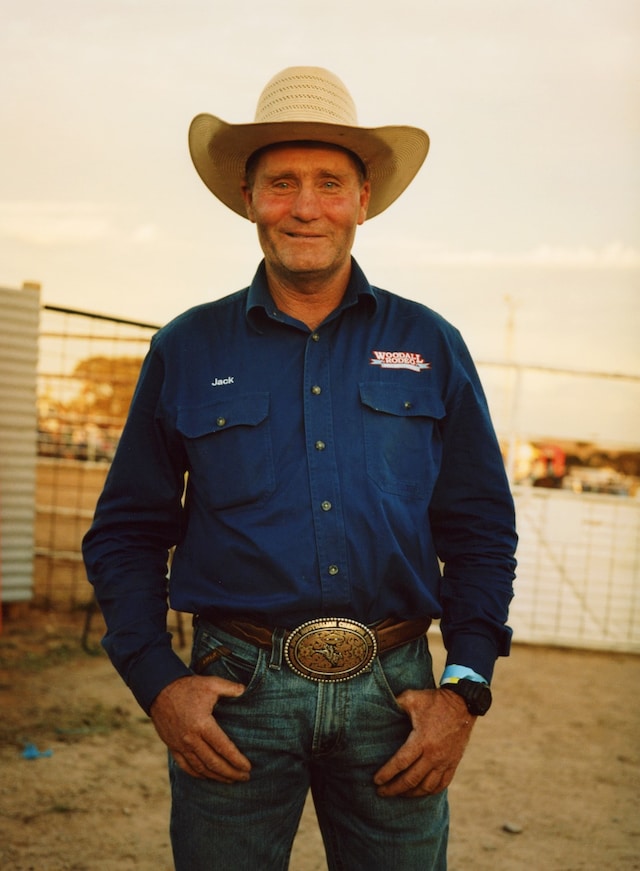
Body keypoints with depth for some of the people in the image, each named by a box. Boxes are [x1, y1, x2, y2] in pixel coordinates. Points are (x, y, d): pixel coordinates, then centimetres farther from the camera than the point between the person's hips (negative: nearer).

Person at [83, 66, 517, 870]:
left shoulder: (430, 347, 6)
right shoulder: (185, 351, 5)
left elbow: (482, 532, 7)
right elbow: (125, 534, 6)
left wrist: (465, 691, -2)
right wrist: (157, 683, -5)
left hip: (393, 691, 1)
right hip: (235, 690, 0)